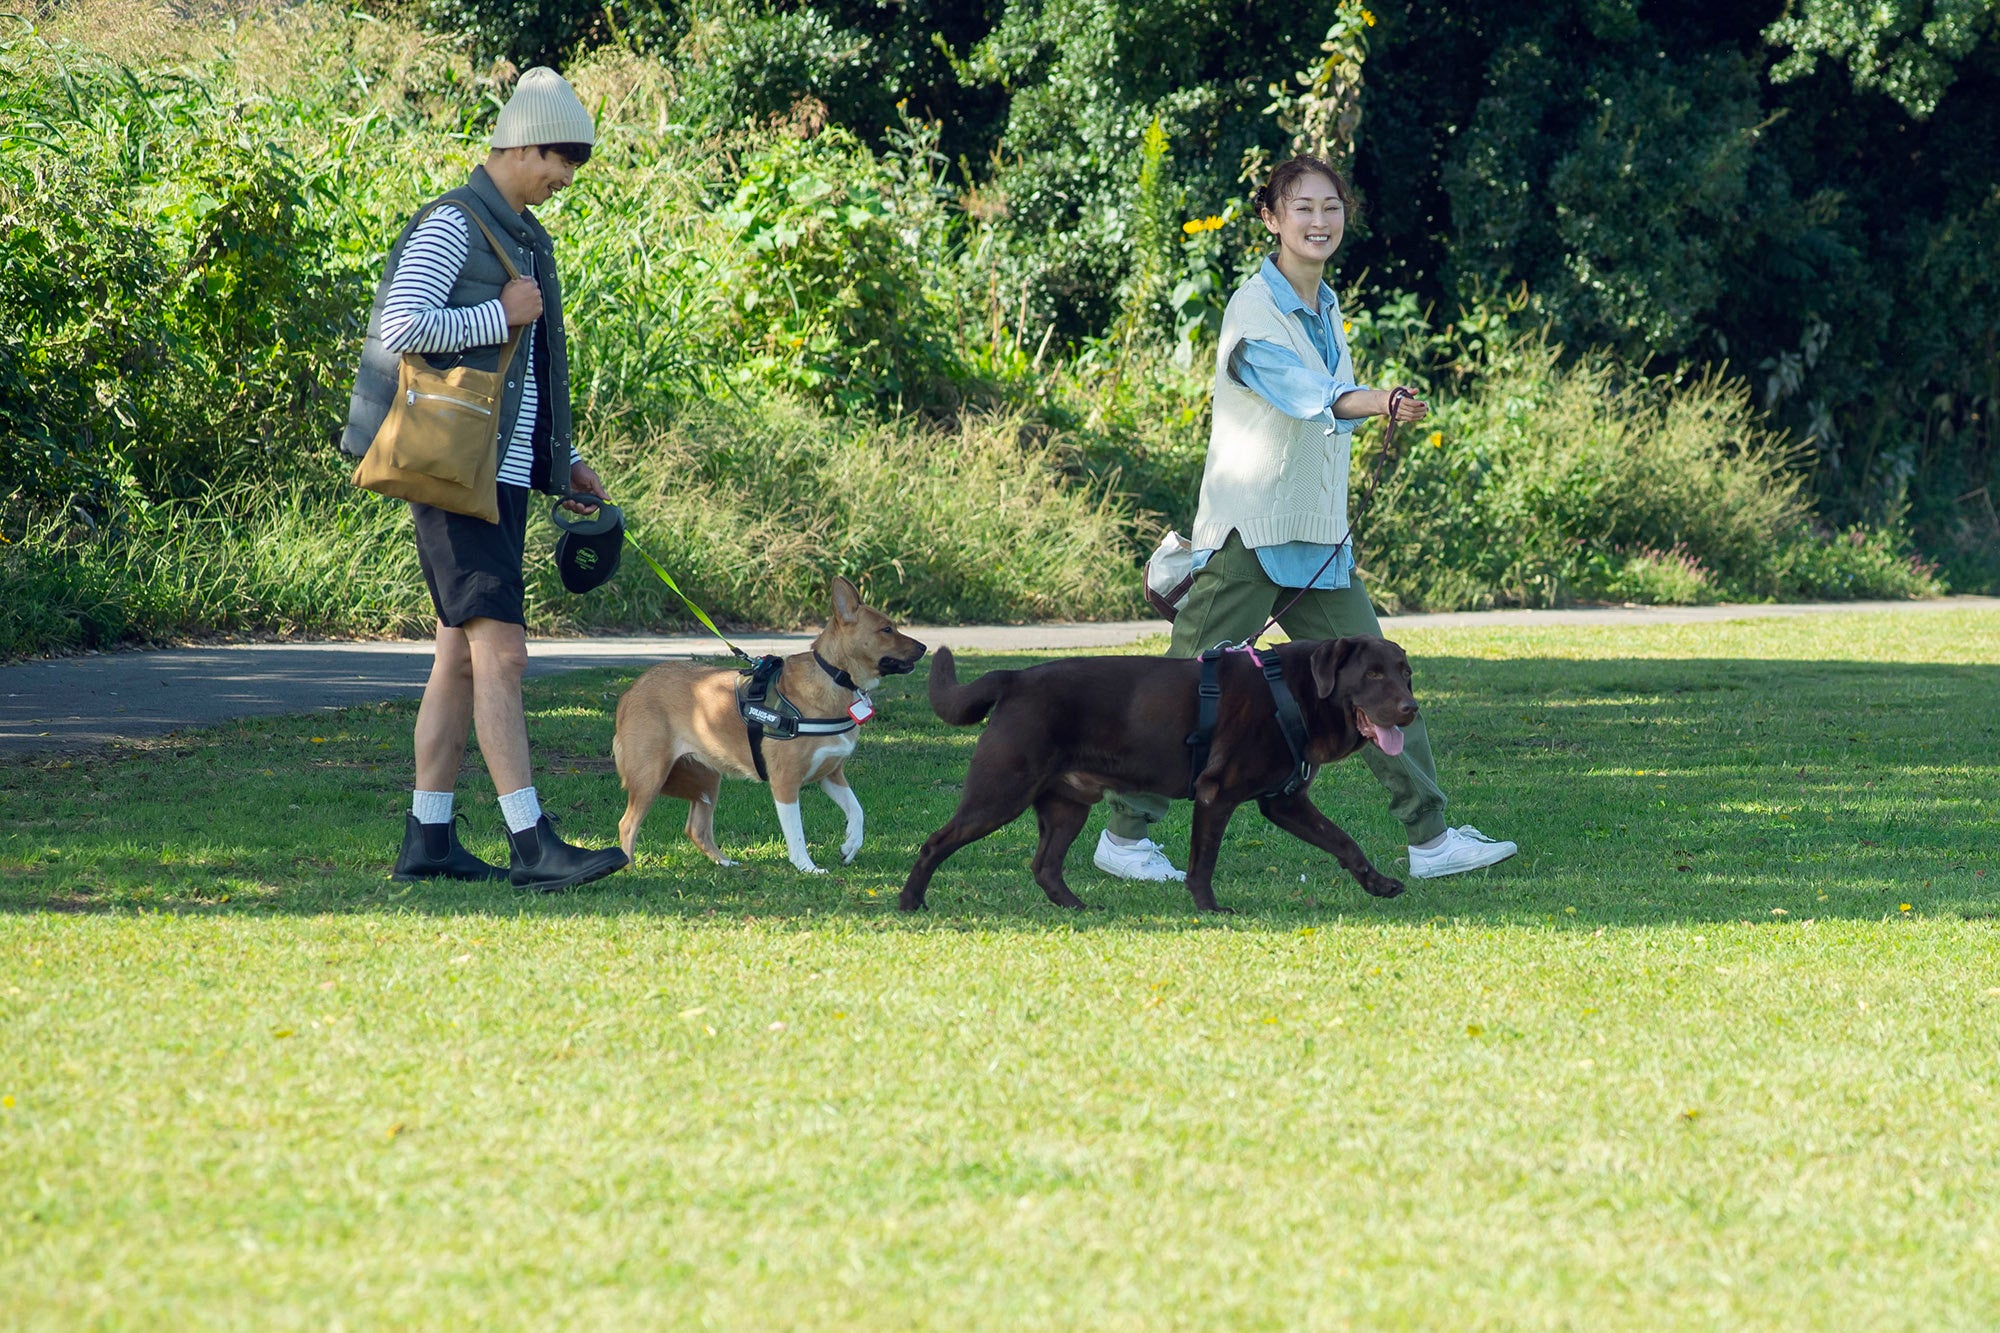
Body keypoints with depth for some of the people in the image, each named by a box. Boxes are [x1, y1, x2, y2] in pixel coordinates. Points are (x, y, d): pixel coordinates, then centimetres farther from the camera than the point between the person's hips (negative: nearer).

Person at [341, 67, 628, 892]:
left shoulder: (525, 238, 18)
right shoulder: (450, 228, -11)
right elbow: (400, 328, -23)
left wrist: (561, 461, 19)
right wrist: (501, 315, -15)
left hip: (504, 475, 10)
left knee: (462, 658, 9)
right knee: (501, 653, -14)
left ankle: (427, 840, 12)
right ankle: (532, 846, -18)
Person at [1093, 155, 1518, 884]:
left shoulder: (1325, 307, 12)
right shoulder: (1254, 311, -15)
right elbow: (1304, 393, -33)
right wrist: (1381, 404, -52)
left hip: (1318, 539, 8)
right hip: (1248, 536, -8)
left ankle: (1430, 838, 5)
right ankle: (1123, 836, 10)